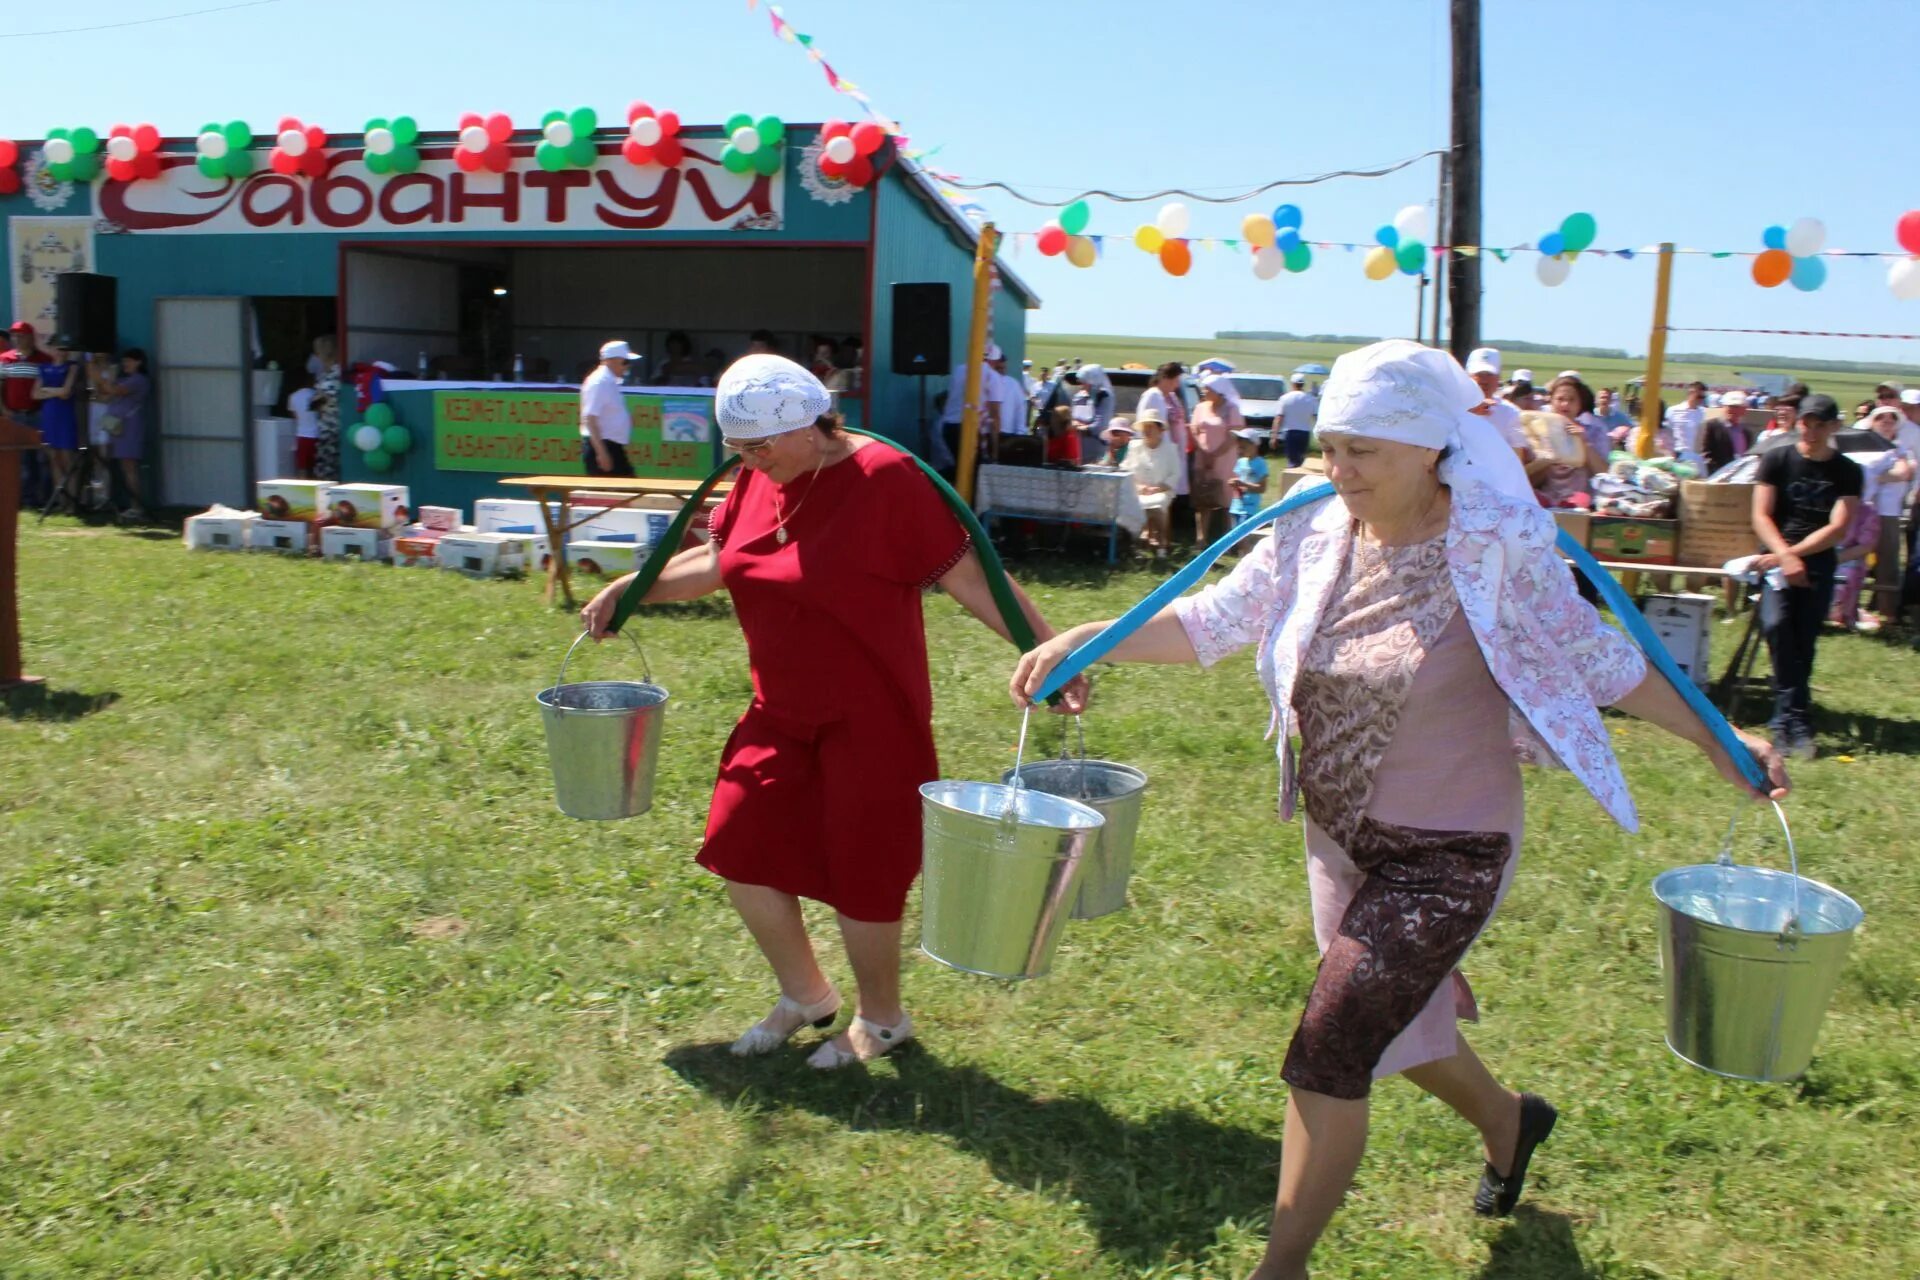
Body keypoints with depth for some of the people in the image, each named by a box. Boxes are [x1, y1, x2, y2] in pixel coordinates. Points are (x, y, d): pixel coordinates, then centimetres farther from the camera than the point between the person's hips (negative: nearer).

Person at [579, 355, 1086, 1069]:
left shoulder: (886, 479, -19)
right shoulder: (758, 480, 2)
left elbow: (969, 579, -20)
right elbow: (716, 561, 18)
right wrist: (625, 591, 15)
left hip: (869, 719, -7)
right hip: (781, 712, 7)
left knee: (860, 873, 4)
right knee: (739, 847, 8)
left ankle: (881, 1019, 31)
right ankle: (805, 995, 32)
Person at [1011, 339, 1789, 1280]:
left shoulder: (1499, 546, -17)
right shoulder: (1313, 535, -6)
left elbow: (1596, 660, -6)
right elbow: (1213, 621, -1)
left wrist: (1716, 741, -5)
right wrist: (1086, 640, -12)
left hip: (1447, 853, -6)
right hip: (1341, 840, 6)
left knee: (1329, 1051, -8)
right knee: (1394, 1023, 24)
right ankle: (1507, 1120, 56)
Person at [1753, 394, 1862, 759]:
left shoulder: (1847, 472, 5)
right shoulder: (1777, 460, 4)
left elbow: (1838, 528, -4)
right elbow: (1761, 516, -3)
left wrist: (1793, 553, -17)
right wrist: (1785, 556, -18)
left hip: (1818, 565, 1)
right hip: (1776, 558, -1)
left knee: (1803, 644, -4)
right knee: (1776, 624, -25)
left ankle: (1786, 721, 7)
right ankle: (1798, 720, -21)